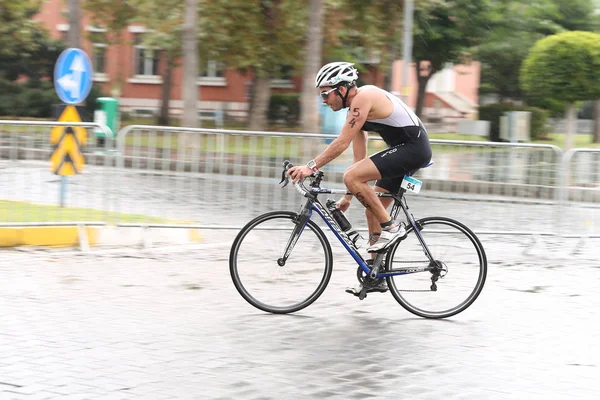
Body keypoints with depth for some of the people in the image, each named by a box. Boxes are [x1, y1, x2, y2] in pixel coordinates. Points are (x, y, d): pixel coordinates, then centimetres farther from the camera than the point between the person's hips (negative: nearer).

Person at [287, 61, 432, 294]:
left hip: (413, 147, -11)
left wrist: (311, 167, -22)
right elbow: (360, 160, 18)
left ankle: (391, 227, -10)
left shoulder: (363, 98, -15)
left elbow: (342, 143, -23)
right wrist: (348, 198, 18)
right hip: (406, 150, 11)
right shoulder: (357, 108, 15)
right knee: (372, 210, 11)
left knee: (351, 177, -21)